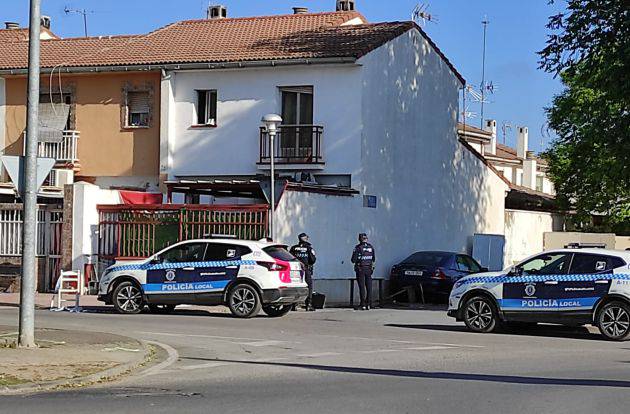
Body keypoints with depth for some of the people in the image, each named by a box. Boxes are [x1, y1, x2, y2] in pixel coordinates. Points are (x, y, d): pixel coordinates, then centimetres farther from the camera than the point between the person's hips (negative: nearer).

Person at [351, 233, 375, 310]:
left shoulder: (358, 247, -9)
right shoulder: (371, 247, 4)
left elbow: (353, 260, -10)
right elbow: (374, 259, 12)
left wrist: (355, 260, 12)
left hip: (360, 269, -3)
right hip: (369, 269, 3)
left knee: (362, 287, -2)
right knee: (369, 287, 8)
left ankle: (363, 305, -5)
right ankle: (368, 304, 6)